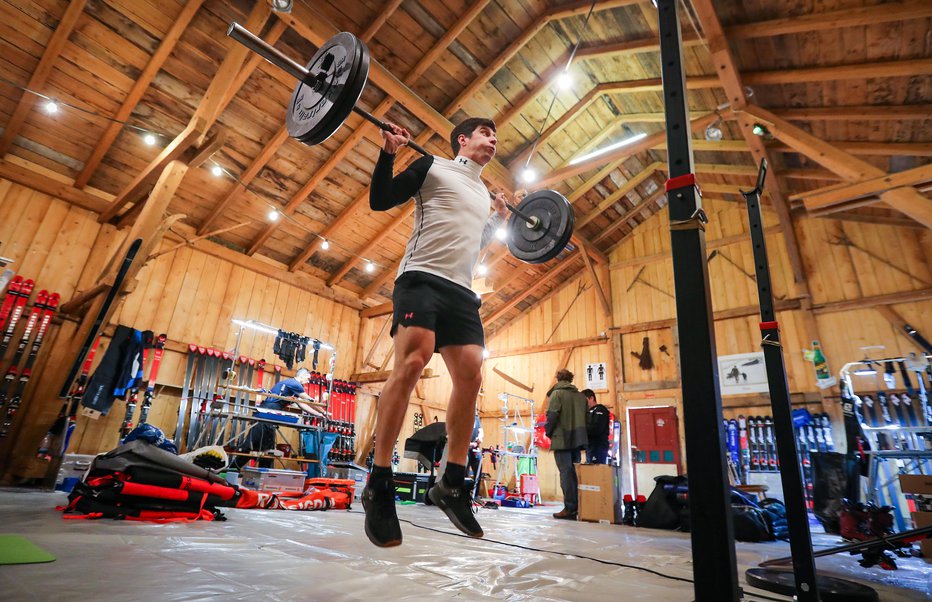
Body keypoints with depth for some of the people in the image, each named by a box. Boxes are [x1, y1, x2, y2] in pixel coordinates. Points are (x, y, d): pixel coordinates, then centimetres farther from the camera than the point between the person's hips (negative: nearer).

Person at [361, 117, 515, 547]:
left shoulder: (483, 194, 27)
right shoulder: (433, 166, 10)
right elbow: (379, 200, 4)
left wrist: (499, 219, 28)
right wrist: (388, 152, -4)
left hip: (461, 290, 7)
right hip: (422, 278, -6)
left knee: (471, 375, -7)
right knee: (411, 362, -25)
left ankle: (452, 483, 3)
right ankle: (378, 483, -15)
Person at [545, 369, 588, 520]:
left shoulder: (556, 393, -4)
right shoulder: (581, 396, 14)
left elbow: (552, 415, -13)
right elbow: (586, 418, 11)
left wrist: (548, 432, 0)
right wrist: (579, 433, 17)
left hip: (562, 439, -6)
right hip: (577, 439, 6)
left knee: (566, 473, -4)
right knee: (575, 473, 11)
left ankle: (569, 509, -5)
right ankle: (577, 507, 12)